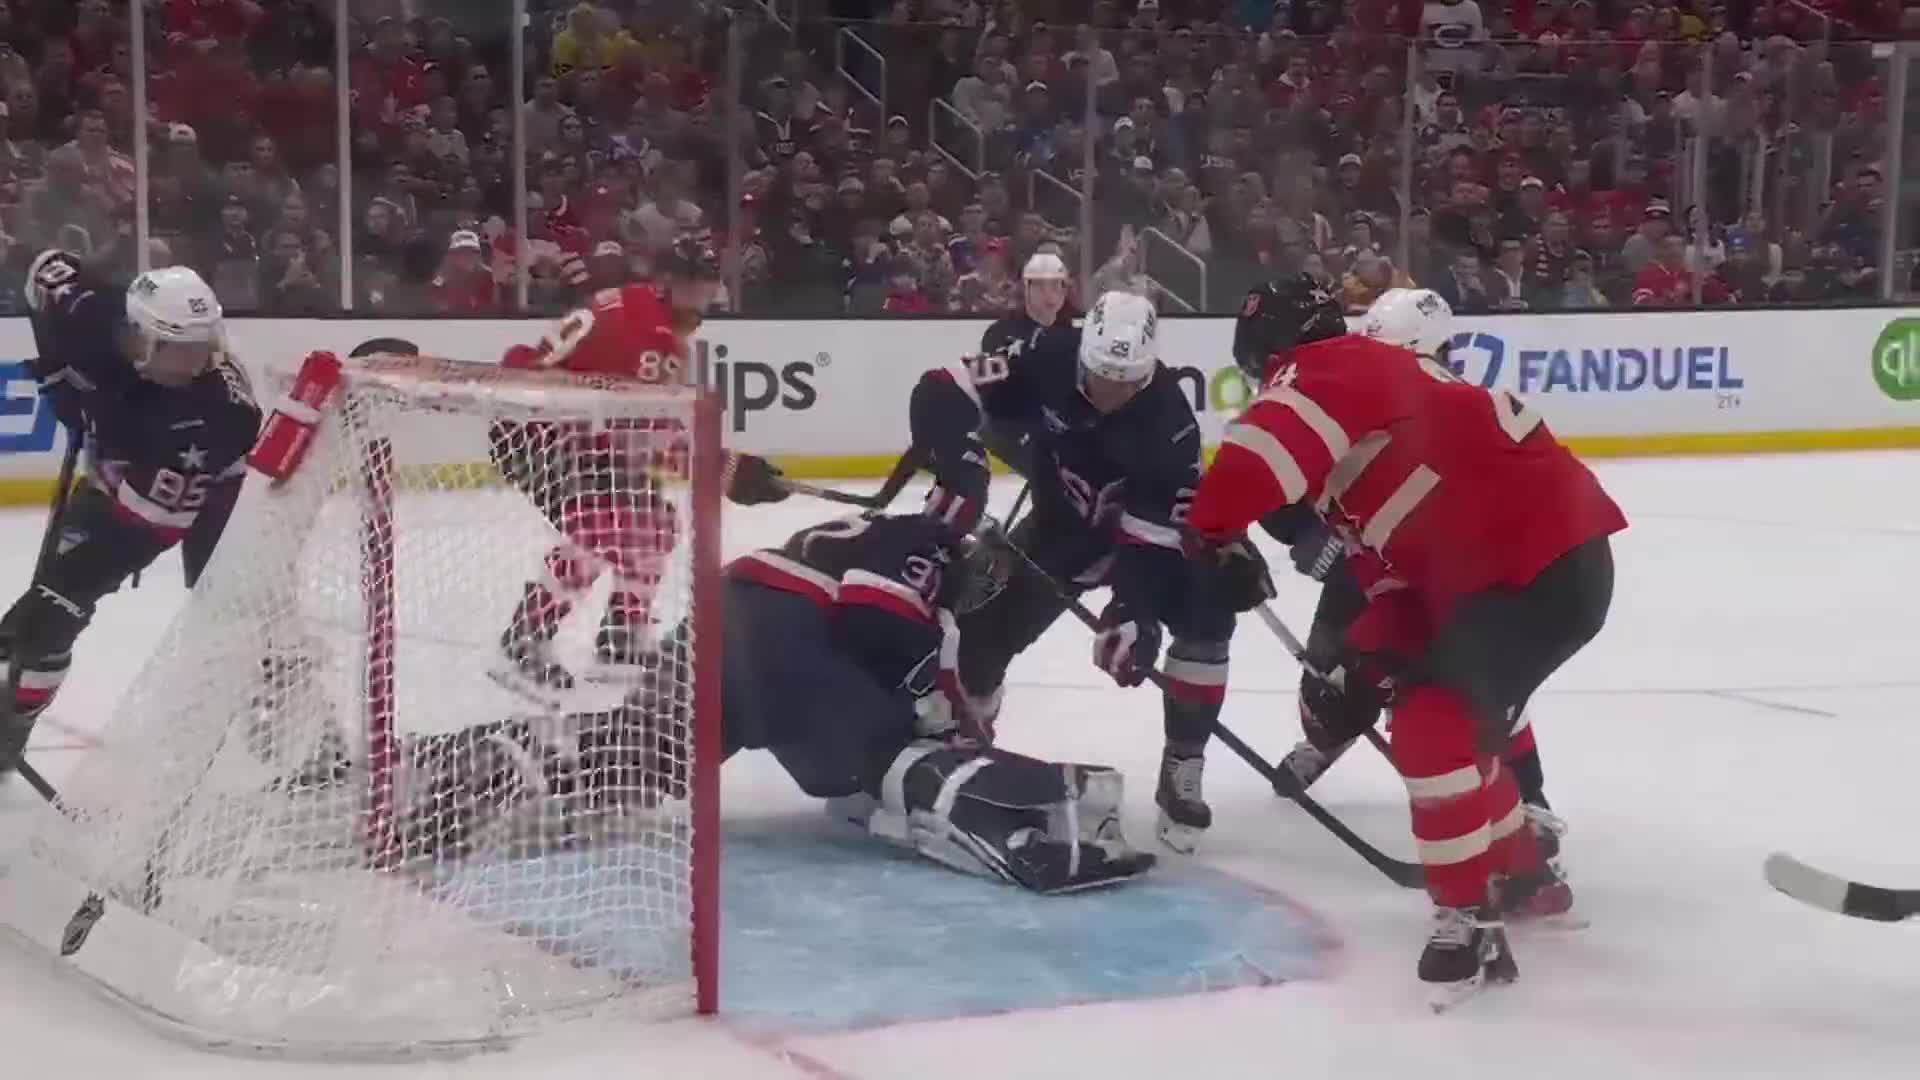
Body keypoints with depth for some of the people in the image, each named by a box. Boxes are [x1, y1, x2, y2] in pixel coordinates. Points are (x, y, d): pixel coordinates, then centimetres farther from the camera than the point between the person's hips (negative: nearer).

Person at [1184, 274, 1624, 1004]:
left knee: (1433, 721, -17)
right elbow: (1390, 555, 16)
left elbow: (1283, 423, -35)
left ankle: (1469, 925, -12)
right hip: (1495, 561, 11)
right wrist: (1378, 643, 1)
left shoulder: (1334, 367, -9)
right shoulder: (1357, 391, 21)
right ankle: (1517, 869, 40)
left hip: (1547, 557, -11)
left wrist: (1214, 521, -30)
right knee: (1443, 712, 24)